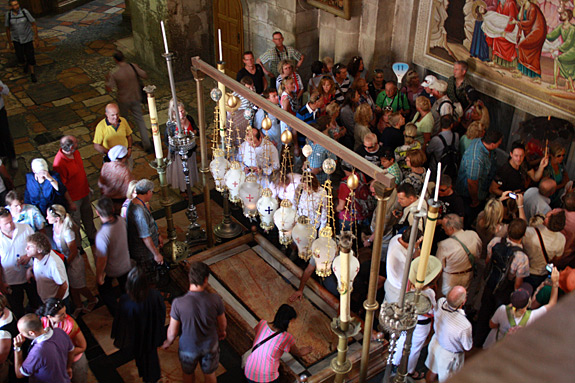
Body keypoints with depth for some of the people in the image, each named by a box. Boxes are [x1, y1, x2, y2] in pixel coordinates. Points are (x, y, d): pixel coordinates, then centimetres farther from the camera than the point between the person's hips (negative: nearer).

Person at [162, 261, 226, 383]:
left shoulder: (178, 303, -32)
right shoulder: (215, 300, -27)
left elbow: (172, 332, -18)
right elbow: (223, 323, -8)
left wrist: (168, 342, 6)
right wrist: (221, 332, 16)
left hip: (188, 348, -1)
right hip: (210, 346, 1)